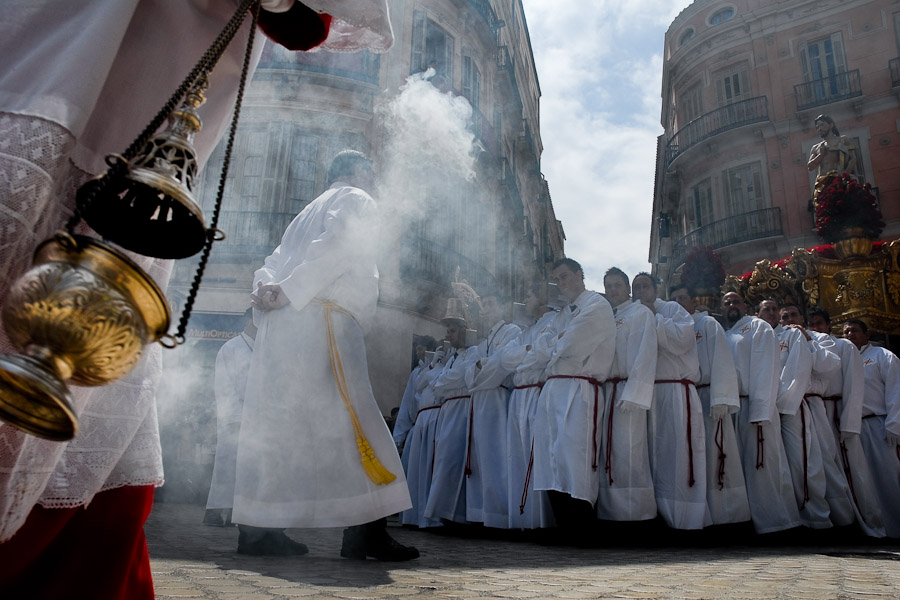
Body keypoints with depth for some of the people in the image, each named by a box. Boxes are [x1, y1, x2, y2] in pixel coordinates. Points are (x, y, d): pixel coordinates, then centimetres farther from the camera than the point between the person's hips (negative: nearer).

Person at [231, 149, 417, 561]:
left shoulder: (311, 210, 31)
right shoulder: (357, 201, 7)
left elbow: (276, 261, 20)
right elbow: (334, 249, -12)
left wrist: (267, 290, 1)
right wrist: (288, 292, -15)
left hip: (280, 325, 9)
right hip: (320, 319, -9)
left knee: (276, 421, 8)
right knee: (348, 418, -10)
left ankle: (258, 528, 12)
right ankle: (364, 531, -11)